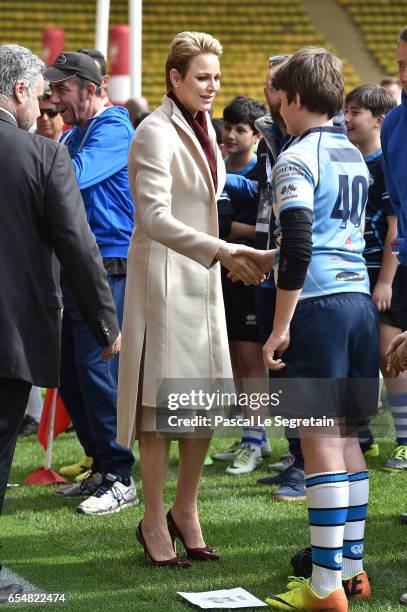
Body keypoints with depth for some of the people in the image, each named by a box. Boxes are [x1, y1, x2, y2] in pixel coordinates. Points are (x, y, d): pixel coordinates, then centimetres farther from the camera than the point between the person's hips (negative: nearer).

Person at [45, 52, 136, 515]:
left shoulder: (112, 129, -9)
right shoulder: (71, 134, 18)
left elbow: (73, 176, -24)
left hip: (109, 266, -9)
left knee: (97, 370, -11)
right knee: (70, 375, 10)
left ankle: (120, 479, -4)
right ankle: (101, 469, 20)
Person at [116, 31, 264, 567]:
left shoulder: (203, 127, 12)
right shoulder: (156, 133, -14)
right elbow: (155, 218, -23)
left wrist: (225, 254, 18)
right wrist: (221, 251, -30)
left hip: (202, 276, 8)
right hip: (163, 273, -8)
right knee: (163, 400, -3)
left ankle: (185, 509, 19)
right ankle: (154, 521, 6)